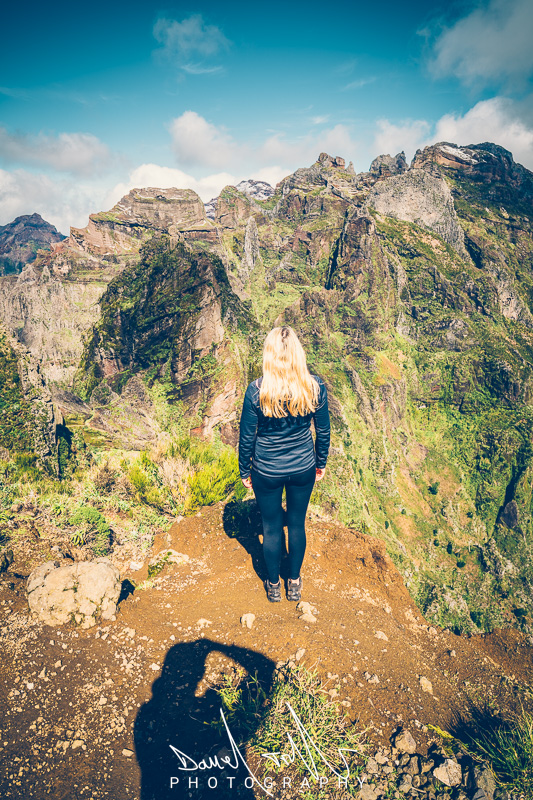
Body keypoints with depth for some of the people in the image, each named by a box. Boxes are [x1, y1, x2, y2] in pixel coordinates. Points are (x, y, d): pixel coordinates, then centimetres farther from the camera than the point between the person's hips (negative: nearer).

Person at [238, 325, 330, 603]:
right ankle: (294, 583, 41)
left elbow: (246, 437, -11)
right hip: (303, 469, 2)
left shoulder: (257, 390, -22)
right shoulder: (315, 386, -15)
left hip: (267, 472, -2)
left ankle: (273, 585, 39)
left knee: (271, 527, 18)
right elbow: (323, 431, -3)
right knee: (297, 524, 22)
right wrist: (321, 463, 14)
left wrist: (244, 471, 5)